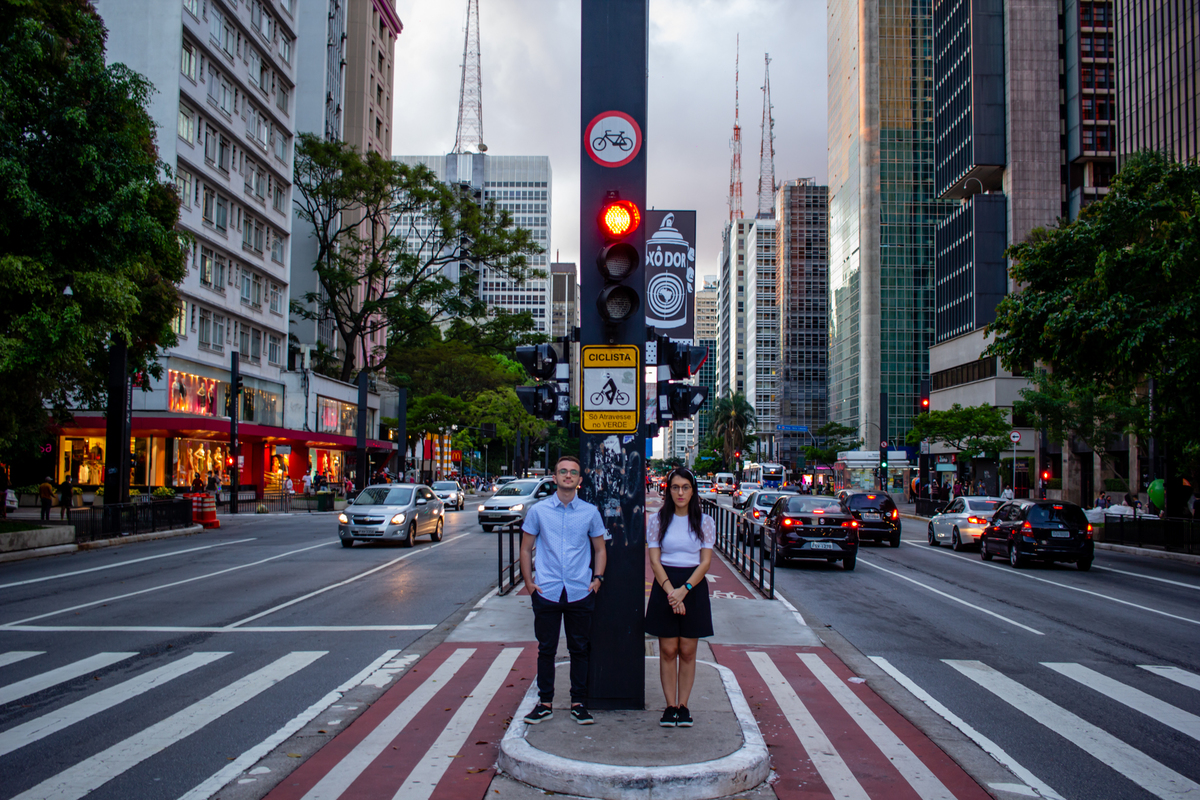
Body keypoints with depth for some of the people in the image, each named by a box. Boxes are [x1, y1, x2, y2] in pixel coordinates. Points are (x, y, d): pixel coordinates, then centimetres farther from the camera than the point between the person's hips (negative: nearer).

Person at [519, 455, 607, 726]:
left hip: (580, 592, 1)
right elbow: (526, 548, 9)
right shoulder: (538, 511, 2)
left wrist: (597, 578, 1)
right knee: (546, 649, 7)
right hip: (546, 591, 0)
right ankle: (545, 702, 18)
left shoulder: (590, 512, 4)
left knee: (580, 649, 8)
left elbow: (600, 549, 14)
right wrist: (528, 581, 0)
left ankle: (579, 703, 19)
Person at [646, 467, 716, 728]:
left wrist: (684, 589, -15)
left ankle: (683, 705, 12)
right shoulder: (657, 520, 1)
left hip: (694, 586, 0)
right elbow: (655, 560, -2)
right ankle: (670, 706, 9)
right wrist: (670, 590, -16)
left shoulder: (704, 522, 2)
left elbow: (706, 562, -2)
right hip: (664, 586, 0)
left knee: (687, 650, 3)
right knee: (668, 650, 2)